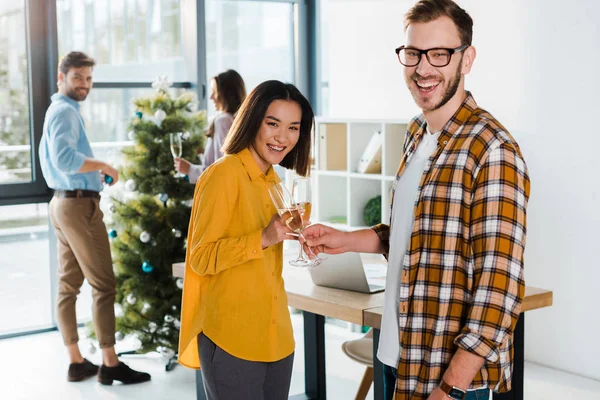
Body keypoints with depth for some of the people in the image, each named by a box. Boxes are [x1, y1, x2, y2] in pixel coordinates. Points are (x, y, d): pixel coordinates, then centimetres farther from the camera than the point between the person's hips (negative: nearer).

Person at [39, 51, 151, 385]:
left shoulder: (59, 110, 19)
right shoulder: (66, 112, -14)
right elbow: (64, 158, -28)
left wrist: (95, 169, 15)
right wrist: (103, 166, -17)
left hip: (65, 203, 10)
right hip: (80, 205, -10)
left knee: (69, 284, 9)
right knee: (104, 285, -6)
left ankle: (77, 362, 14)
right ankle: (110, 364, -2)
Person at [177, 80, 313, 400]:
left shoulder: (274, 181, 13)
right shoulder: (224, 174, -12)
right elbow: (201, 258, -16)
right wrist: (263, 238, -25)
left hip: (276, 336, 8)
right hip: (231, 339, -8)